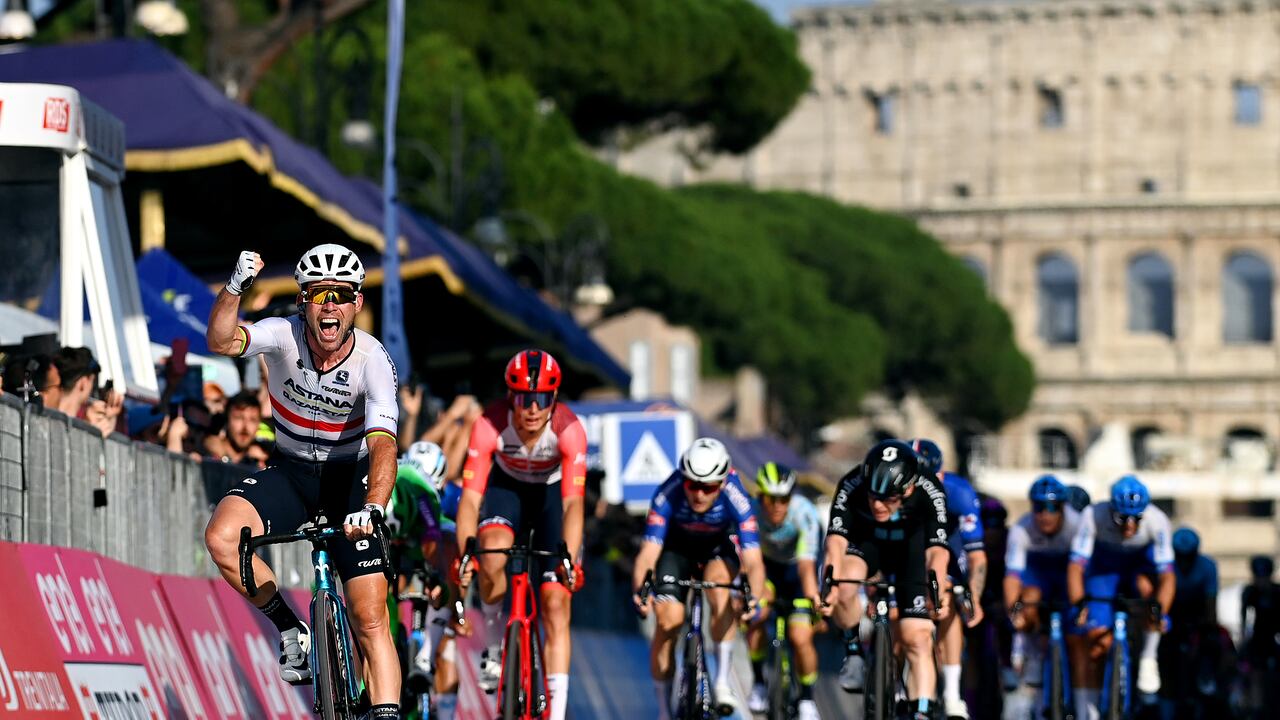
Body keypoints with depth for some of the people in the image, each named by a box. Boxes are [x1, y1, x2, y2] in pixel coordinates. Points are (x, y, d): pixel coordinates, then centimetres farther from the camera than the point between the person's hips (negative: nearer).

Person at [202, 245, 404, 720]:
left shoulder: (373, 361, -22)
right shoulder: (284, 335, -17)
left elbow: (382, 444, -33)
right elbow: (222, 342, -35)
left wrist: (372, 508, -50)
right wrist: (235, 288, -53)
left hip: (349, 480, -2)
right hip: (289, 472, 2)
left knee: (371, 618, -9)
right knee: (222, 537, -27)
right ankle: (291, 631, -7)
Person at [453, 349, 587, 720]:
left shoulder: (569, 430, -34)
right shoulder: (490, 426, -32)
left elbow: (573, 502, -39)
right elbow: (470, 497, -33)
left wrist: (569, 559, -53)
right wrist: (464, 554, -47)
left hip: (552, 492, 0)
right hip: (507, 487, 0)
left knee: (556, 603, -9)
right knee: (493, 557, -32)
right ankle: (494, 644, -6)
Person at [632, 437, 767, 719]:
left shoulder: (736, 499, -36)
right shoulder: (667, 495, -35)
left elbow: (753, 560, -40)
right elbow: (649, 551, -38)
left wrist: (754, 599, -59)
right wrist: (639, 590, -57)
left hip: (720, 546, -1)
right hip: (678, 545, 1)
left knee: (718, 582, -33)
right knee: (667, 621, -12)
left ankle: (723, 682, -28)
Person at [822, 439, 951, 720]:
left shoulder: (929, 493, -35)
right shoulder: (851, 487, -34)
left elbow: (937, 551, -43)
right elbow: (836, 541, -41)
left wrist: (939, 592, -61)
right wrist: (830, 585, -59)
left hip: (911, 550, 0)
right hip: (867, 542, 0)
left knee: (918, 638, -11)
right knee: (843, 589, -32)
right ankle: (854, 652, -6)